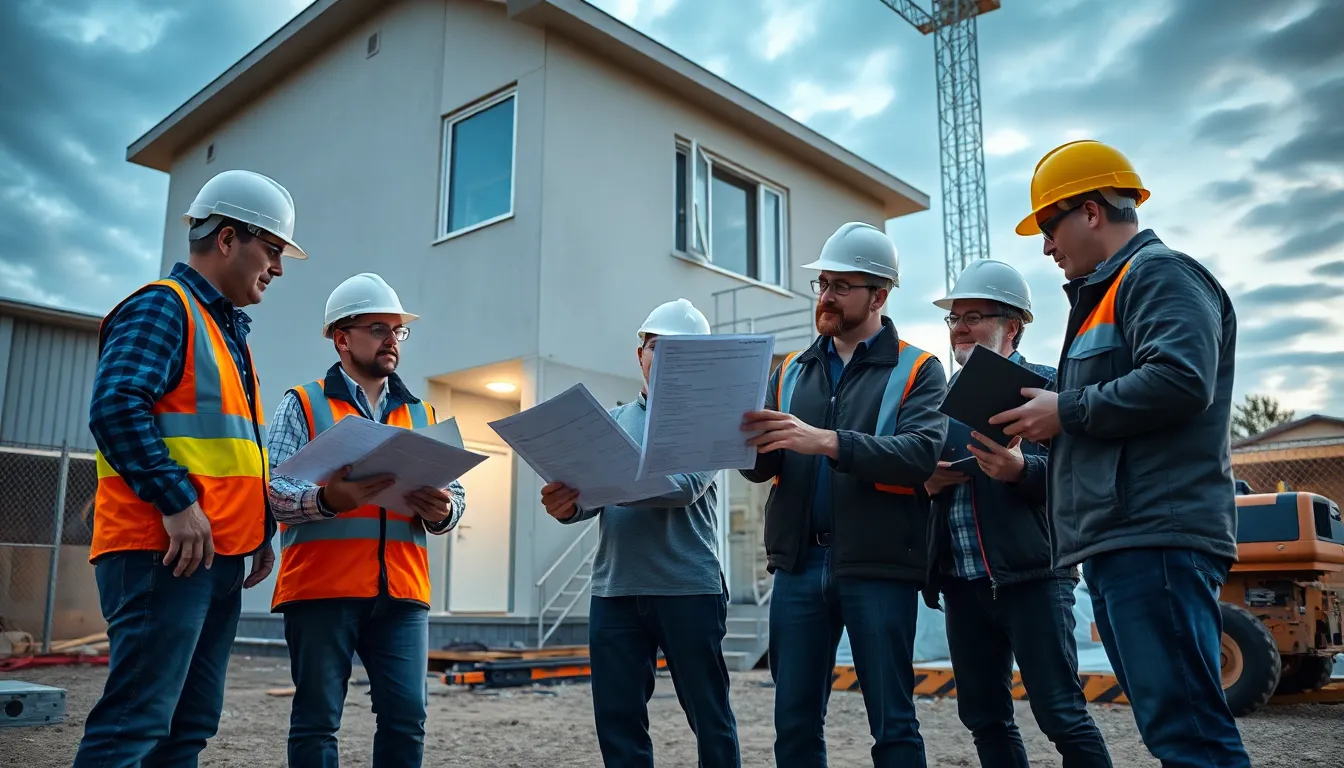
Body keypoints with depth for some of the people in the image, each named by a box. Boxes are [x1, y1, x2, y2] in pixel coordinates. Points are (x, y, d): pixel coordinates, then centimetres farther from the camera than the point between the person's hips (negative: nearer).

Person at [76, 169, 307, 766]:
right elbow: (116, 408, -20)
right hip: (164, 552, -9)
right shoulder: (162, 307, -5)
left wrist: (259, 529, 17)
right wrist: (177, 503, -22)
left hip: (218, 555, 10)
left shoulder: (228, 330, 23)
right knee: (137, 720, -9)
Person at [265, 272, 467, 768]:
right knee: (317, 719, 3)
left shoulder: (422, 415, 17)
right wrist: (327, 499, -26)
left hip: (401, 592, 3)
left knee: (406, 717, 2)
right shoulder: (303, 405, 5)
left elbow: (454, 495, 11)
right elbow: (274, 491, -6)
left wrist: (442, 511, -12)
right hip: (321, 588, -3)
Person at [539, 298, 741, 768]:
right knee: (618, 720, 8)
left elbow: (686, 485, -16)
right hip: (613, 591, 4)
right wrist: (568, 504, -18)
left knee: (709, 716, 6)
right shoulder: (611, 421, 15)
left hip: (689, 589, -4)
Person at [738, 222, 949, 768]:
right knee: (795, 724, 8)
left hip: (878, 568, -4)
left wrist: (828, 442, -26)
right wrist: (749, 442, -16)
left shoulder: (918, 371, 3)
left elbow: (922, 453, -14)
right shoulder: (792, 372, 15)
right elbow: (765, 468, 7)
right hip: (800, 564, 4)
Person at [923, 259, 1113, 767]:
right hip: (961, 582, 6)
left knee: (1062, 715, -4)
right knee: (984, 717, 12)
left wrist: (1021, 469, -27)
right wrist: (927, 481, -1)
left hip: (1030, 574, -6)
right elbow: (922, 472, 21)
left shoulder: (1043, 383, -1)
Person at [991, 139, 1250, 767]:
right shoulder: (1106, 293, 27)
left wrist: (1066, 412, -11)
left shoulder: (1158, 273, -3)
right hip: (1120, 543, 10)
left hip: (1156, 537, -10)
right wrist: (1047, 425, 14)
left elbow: (1180, 380, -21)